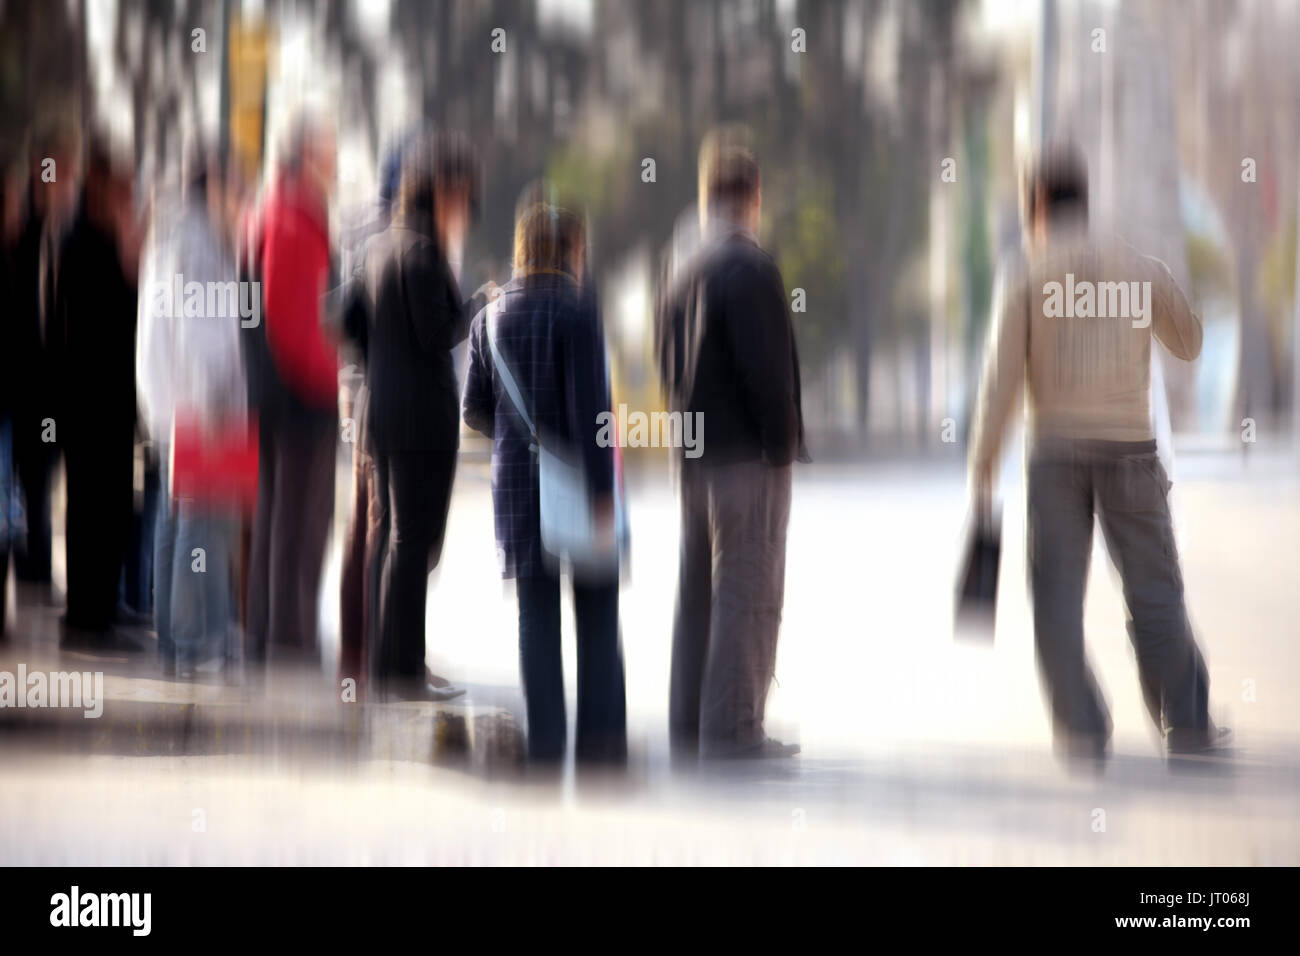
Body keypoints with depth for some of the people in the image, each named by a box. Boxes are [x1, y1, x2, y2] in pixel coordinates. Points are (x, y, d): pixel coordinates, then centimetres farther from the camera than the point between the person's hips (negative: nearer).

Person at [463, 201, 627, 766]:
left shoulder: (490, 318, 5)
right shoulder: (577, 314, -12)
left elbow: (474, 411, 8)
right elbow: (590, 406, -16)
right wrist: (603, 491, -15)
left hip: (516, 480, 4)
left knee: (536, 616, 7)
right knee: (597, 613, 4)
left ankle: (545, 741, 5)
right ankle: (600, 739, 1)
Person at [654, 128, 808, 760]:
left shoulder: (678, 273, 10)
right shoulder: (750, 271, -14)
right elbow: (767, 369, -18)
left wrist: (692, 421, 14)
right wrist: (783, 444, -11)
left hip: (693, 459, 8)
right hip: (747, 456, -8)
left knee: (698, 592, 13)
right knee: (748, 594, -4)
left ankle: (688, 729, 16)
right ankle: (733, 731, -4)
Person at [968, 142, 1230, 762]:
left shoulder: (1026, 277, -1)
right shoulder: (1137, 268, 7)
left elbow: (1003, 374, -8)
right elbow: (1188, 342, 21)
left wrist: (982, 462, -4)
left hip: (1057, 454, -2)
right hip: (1130, 447, 2)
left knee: (1058, 595, 3)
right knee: (1154, 593, 6)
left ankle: (1082, 732, -4)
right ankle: (1186, 729, 5)